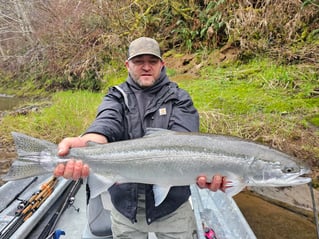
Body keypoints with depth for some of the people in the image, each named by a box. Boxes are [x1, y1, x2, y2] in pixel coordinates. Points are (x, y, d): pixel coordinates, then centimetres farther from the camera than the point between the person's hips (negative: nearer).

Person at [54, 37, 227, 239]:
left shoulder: (179, 99, -1)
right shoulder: (117, 98, 1)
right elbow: (106, 124, -21)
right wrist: (87, 143, -45)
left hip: (172, 204, -1)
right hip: (125, 205, 1)